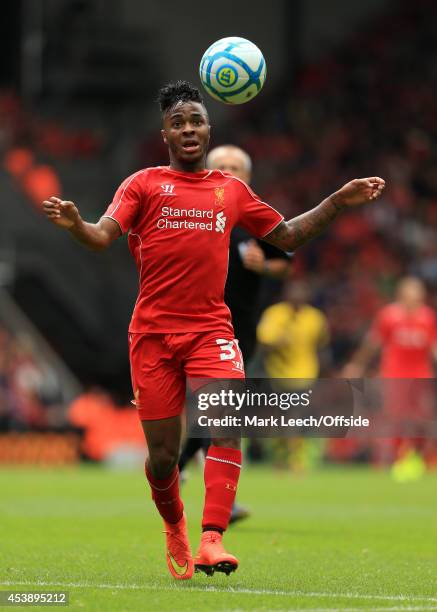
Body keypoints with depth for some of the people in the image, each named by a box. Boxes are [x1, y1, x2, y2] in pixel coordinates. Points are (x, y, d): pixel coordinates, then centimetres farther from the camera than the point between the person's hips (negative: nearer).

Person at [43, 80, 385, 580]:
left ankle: (211, 540, -27)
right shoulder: (143, 184, 5)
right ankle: (174, 528, 29)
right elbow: (103, 235, -9)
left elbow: (286, 236, 23)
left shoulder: (232, 190, 14)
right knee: (162, 454, 0)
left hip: (211, 328, 1)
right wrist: (74, 224, -31)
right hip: (153, 332, -1)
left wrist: (338, 202, 14)